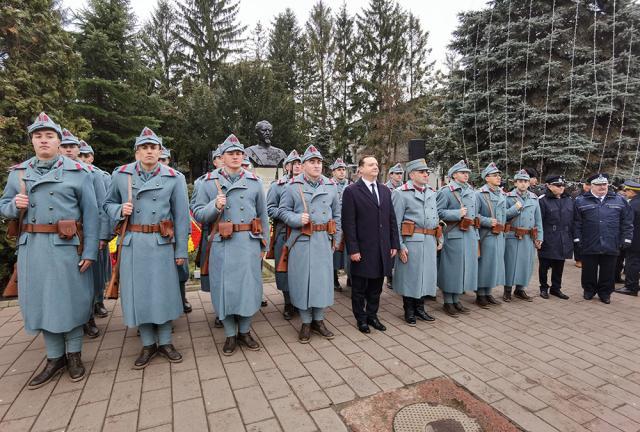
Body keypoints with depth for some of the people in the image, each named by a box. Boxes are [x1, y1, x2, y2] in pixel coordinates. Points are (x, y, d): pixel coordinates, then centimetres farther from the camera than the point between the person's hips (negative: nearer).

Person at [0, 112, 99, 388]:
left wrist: (89, 251, -10)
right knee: (41, 300, 10)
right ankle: (55, 358, 25)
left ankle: (74, 354, 22)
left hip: (67, 246, -4)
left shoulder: (77, 172, -1)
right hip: (32, 247, 4)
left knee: (70, 299, 5)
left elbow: (90, 214, -5)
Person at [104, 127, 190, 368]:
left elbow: (181, 217, -1)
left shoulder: (173, 178, -2)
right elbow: (108, 204, 16)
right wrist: (120, 210, -9)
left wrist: (181, 250, -2)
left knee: (164, 291, 6)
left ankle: (165, 342, 23)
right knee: (137, 293, 8)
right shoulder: (121, 175, 3)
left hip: (162, 244, -1)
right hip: (133, 244, 2)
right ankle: (148, 344, 24)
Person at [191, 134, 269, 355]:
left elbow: (263, 216, 10)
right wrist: (215, 206, -16)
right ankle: (230, 335, 25)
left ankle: (244, 331, 28)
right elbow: (197, 214, 4)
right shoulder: (209, 182, 3)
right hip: (222, 245, -1)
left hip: (250, 243, 1)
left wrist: (264, 245, 10)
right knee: (225, 288, 6)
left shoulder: (255, 182, 6)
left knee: (249, 286, 7)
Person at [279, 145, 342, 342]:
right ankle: (306, 322, 19)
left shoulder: (331, 186, 7)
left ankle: (318, 320, 25)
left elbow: (337, 215, 13)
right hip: (301, 241, -3)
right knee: (302, 279, 4)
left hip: (324, 240, 3)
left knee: (323, 279, 8)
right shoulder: (293, 186, -3)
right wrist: (298, 219, -19)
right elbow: (283, 211, 0)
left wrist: (336, 239, 9)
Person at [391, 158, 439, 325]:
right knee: (410, 276, 3)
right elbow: (396, 222, -10)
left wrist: (439, 239, 17)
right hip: (411, 241, -6)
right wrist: (400, 246, -14)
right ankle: (409, 311, 19)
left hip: (430, 241, 7)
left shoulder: (431, 192, 15)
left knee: (426, 274, 13)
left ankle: (420, 308, 29)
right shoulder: (401, 193, -6)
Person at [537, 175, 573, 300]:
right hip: (548, 241, -5)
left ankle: (556, 288, 27)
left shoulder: (569, 200, 10)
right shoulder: (543, 200, -7)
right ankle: (544, 288, 22)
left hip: (564, 241, 5)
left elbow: (572, 220, 13)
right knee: (544, 266, 7)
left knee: (559, 266, 13)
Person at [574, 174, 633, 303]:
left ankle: (605, 293, 26)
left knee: (608, 272, 11)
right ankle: (589, 290, 27)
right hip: (589, 246, -1)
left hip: (611, 246, 2)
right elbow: (576, 222, 0)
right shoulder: (581, 201, 1)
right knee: (589, 271, 10)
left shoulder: (620, 200, 7)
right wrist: (577, 238, -5)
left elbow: (627, 222, 8)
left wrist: (626, 239, 2)